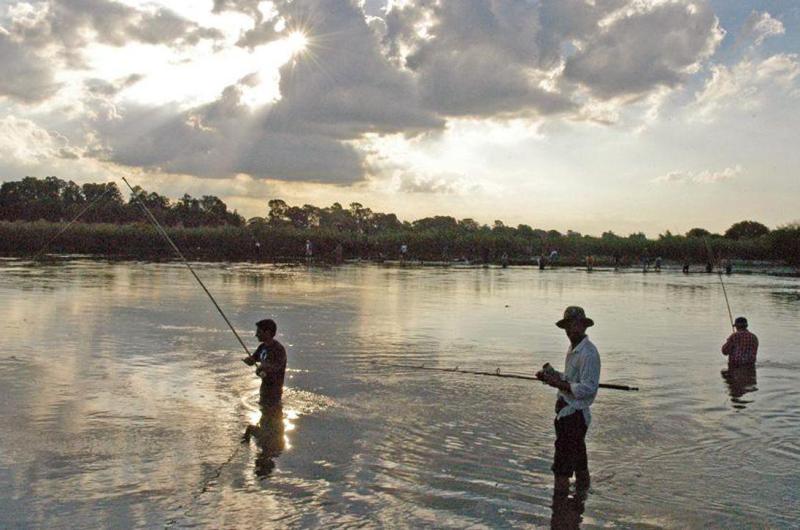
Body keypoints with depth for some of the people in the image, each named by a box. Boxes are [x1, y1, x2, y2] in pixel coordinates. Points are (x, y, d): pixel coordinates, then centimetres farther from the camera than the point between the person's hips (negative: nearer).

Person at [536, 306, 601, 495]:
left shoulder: (588, 353, -18)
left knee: (562, 466, -8)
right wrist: (552, 375, 6)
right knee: (579, 460, 21)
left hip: (574, 414, -10)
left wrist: (558, 383, -22)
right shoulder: (573, 349, 13)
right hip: (566, 411, 10)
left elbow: (588, 388, -23)